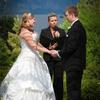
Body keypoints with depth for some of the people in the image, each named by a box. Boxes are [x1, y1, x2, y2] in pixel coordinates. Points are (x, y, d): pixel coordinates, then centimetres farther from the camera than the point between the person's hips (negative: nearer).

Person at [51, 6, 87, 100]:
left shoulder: (75, 27, -18)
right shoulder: (79, 26, 13)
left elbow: (71, 47, -22)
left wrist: (58, 53, -9)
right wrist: (60, 52, 13)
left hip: (73, 64, -10)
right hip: (78, 63, 10)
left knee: (72, 90, -6)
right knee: (76, 89, 18)